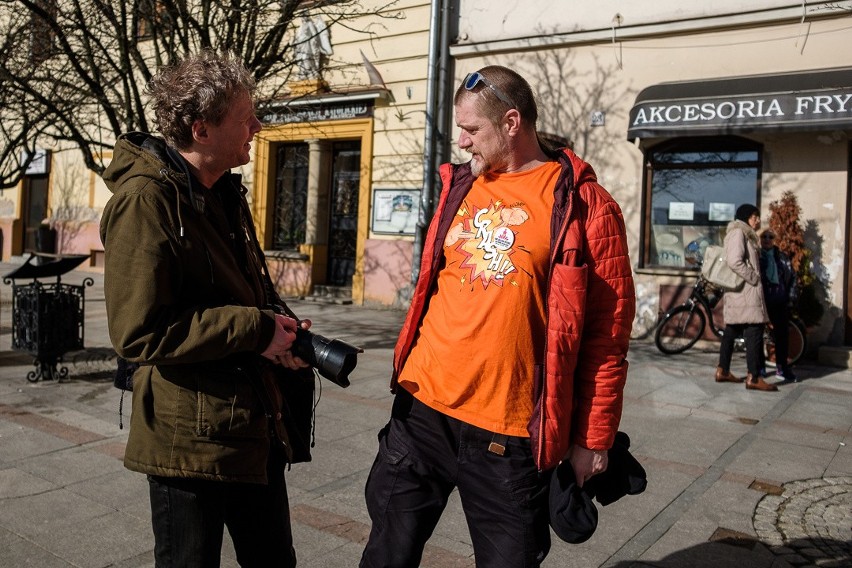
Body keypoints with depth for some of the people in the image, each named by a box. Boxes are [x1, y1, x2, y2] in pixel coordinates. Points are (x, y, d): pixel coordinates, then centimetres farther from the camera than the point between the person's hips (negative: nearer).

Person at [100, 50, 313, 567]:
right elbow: (140, 332, -23)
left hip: (257, 428, 8)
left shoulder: (224, 192, 11)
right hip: (191, 441, -8)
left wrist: (280, 324, 1)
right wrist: (254, 330, -20)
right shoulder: (146, 200, -18)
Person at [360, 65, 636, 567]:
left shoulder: (583, 204, -6)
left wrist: (594, 438, -4)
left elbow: (608, 330, -6)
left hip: (511, 431, -4)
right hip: (423, 407, 5)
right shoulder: (459, 187, 10)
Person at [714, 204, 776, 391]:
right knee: (754, 331, -11)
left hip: (740, 290, 11)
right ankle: (753, 377, -11)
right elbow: (734, 261, -23)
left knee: (732, 330, 11)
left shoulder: (745, 234, 22)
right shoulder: (738, 232, -11)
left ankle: (723, 371, 15)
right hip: (745, 290, -11)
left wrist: (755, 279, 10)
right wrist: (754, 279, -17)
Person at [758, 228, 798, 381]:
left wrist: (791, 296, 9)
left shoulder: (783, 257, 14)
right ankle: (760, 366, 11)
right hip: (760, 298, -3)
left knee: (782, 332, 2)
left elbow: (792, 276, 17)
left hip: (779, 298, 3)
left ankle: (782, 366, 11)